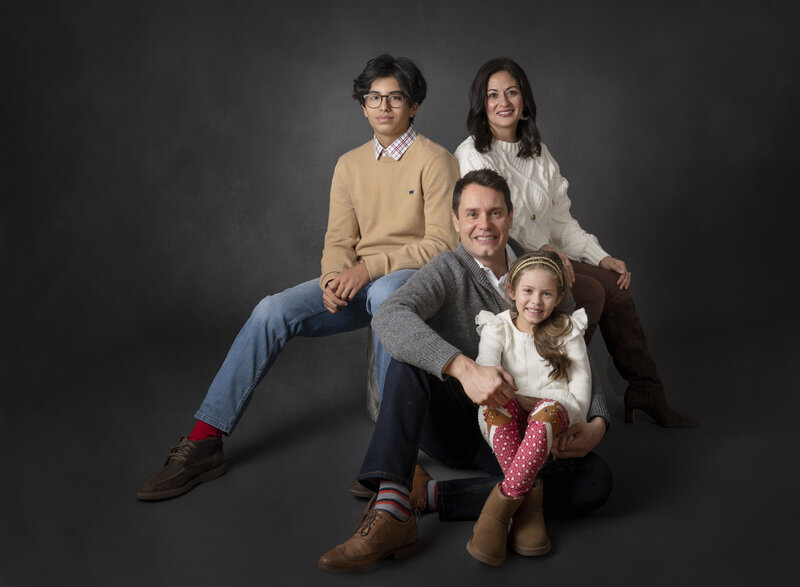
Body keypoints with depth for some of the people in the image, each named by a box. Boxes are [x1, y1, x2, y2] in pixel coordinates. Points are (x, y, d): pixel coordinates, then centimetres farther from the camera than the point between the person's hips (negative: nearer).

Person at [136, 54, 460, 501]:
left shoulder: (434, 160, -3)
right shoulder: (350, 165, 14)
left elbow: (442, 243, -11)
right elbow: (339, 241, 10)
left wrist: (369, 268, -20)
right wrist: (335, 278, -14)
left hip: (416, 278, -4)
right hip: (358, 282, 5)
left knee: (384, 293, -42)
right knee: (273, 311, -19)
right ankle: (205, 440, -17)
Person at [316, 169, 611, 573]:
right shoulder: (449, 271, -8)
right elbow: (388, 318, -30)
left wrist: (597, 423, -11)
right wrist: (464, 368, -44)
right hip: (452, 422, -2)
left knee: (596, 480, -24)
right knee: (411, 355, -30)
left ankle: (432, 495, -27)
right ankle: (390, 513, -43)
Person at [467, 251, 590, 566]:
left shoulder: (567, 330, 9)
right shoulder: (497, 328, 6)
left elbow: (581, 380, 3)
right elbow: (485, 374, -11)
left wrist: (574, 426, -12)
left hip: (553, 415, 0)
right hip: (507, 421, 1)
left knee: (549, 410, -36)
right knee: (496, 403, -34)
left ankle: (501, 503, -38)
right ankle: (529, 496, -35)